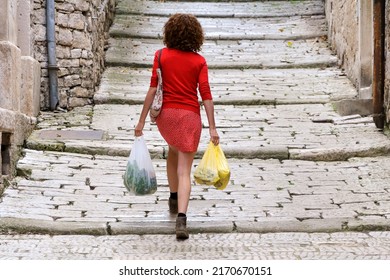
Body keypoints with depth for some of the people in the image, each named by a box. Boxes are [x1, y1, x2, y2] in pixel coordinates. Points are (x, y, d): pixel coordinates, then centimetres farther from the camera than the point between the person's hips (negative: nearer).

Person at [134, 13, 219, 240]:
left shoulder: (161, 56, 0)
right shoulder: (199, 61, -1)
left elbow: (153, 89, -5)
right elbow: (206, 94, -6)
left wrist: (142, 120, -1)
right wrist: (212, 128, -4)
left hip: (166, 113, 2)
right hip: (190, 116, -2)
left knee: (173, 150, 33)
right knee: (184, 171, -3)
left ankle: (174, 198, 42)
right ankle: (181, 217, -19)